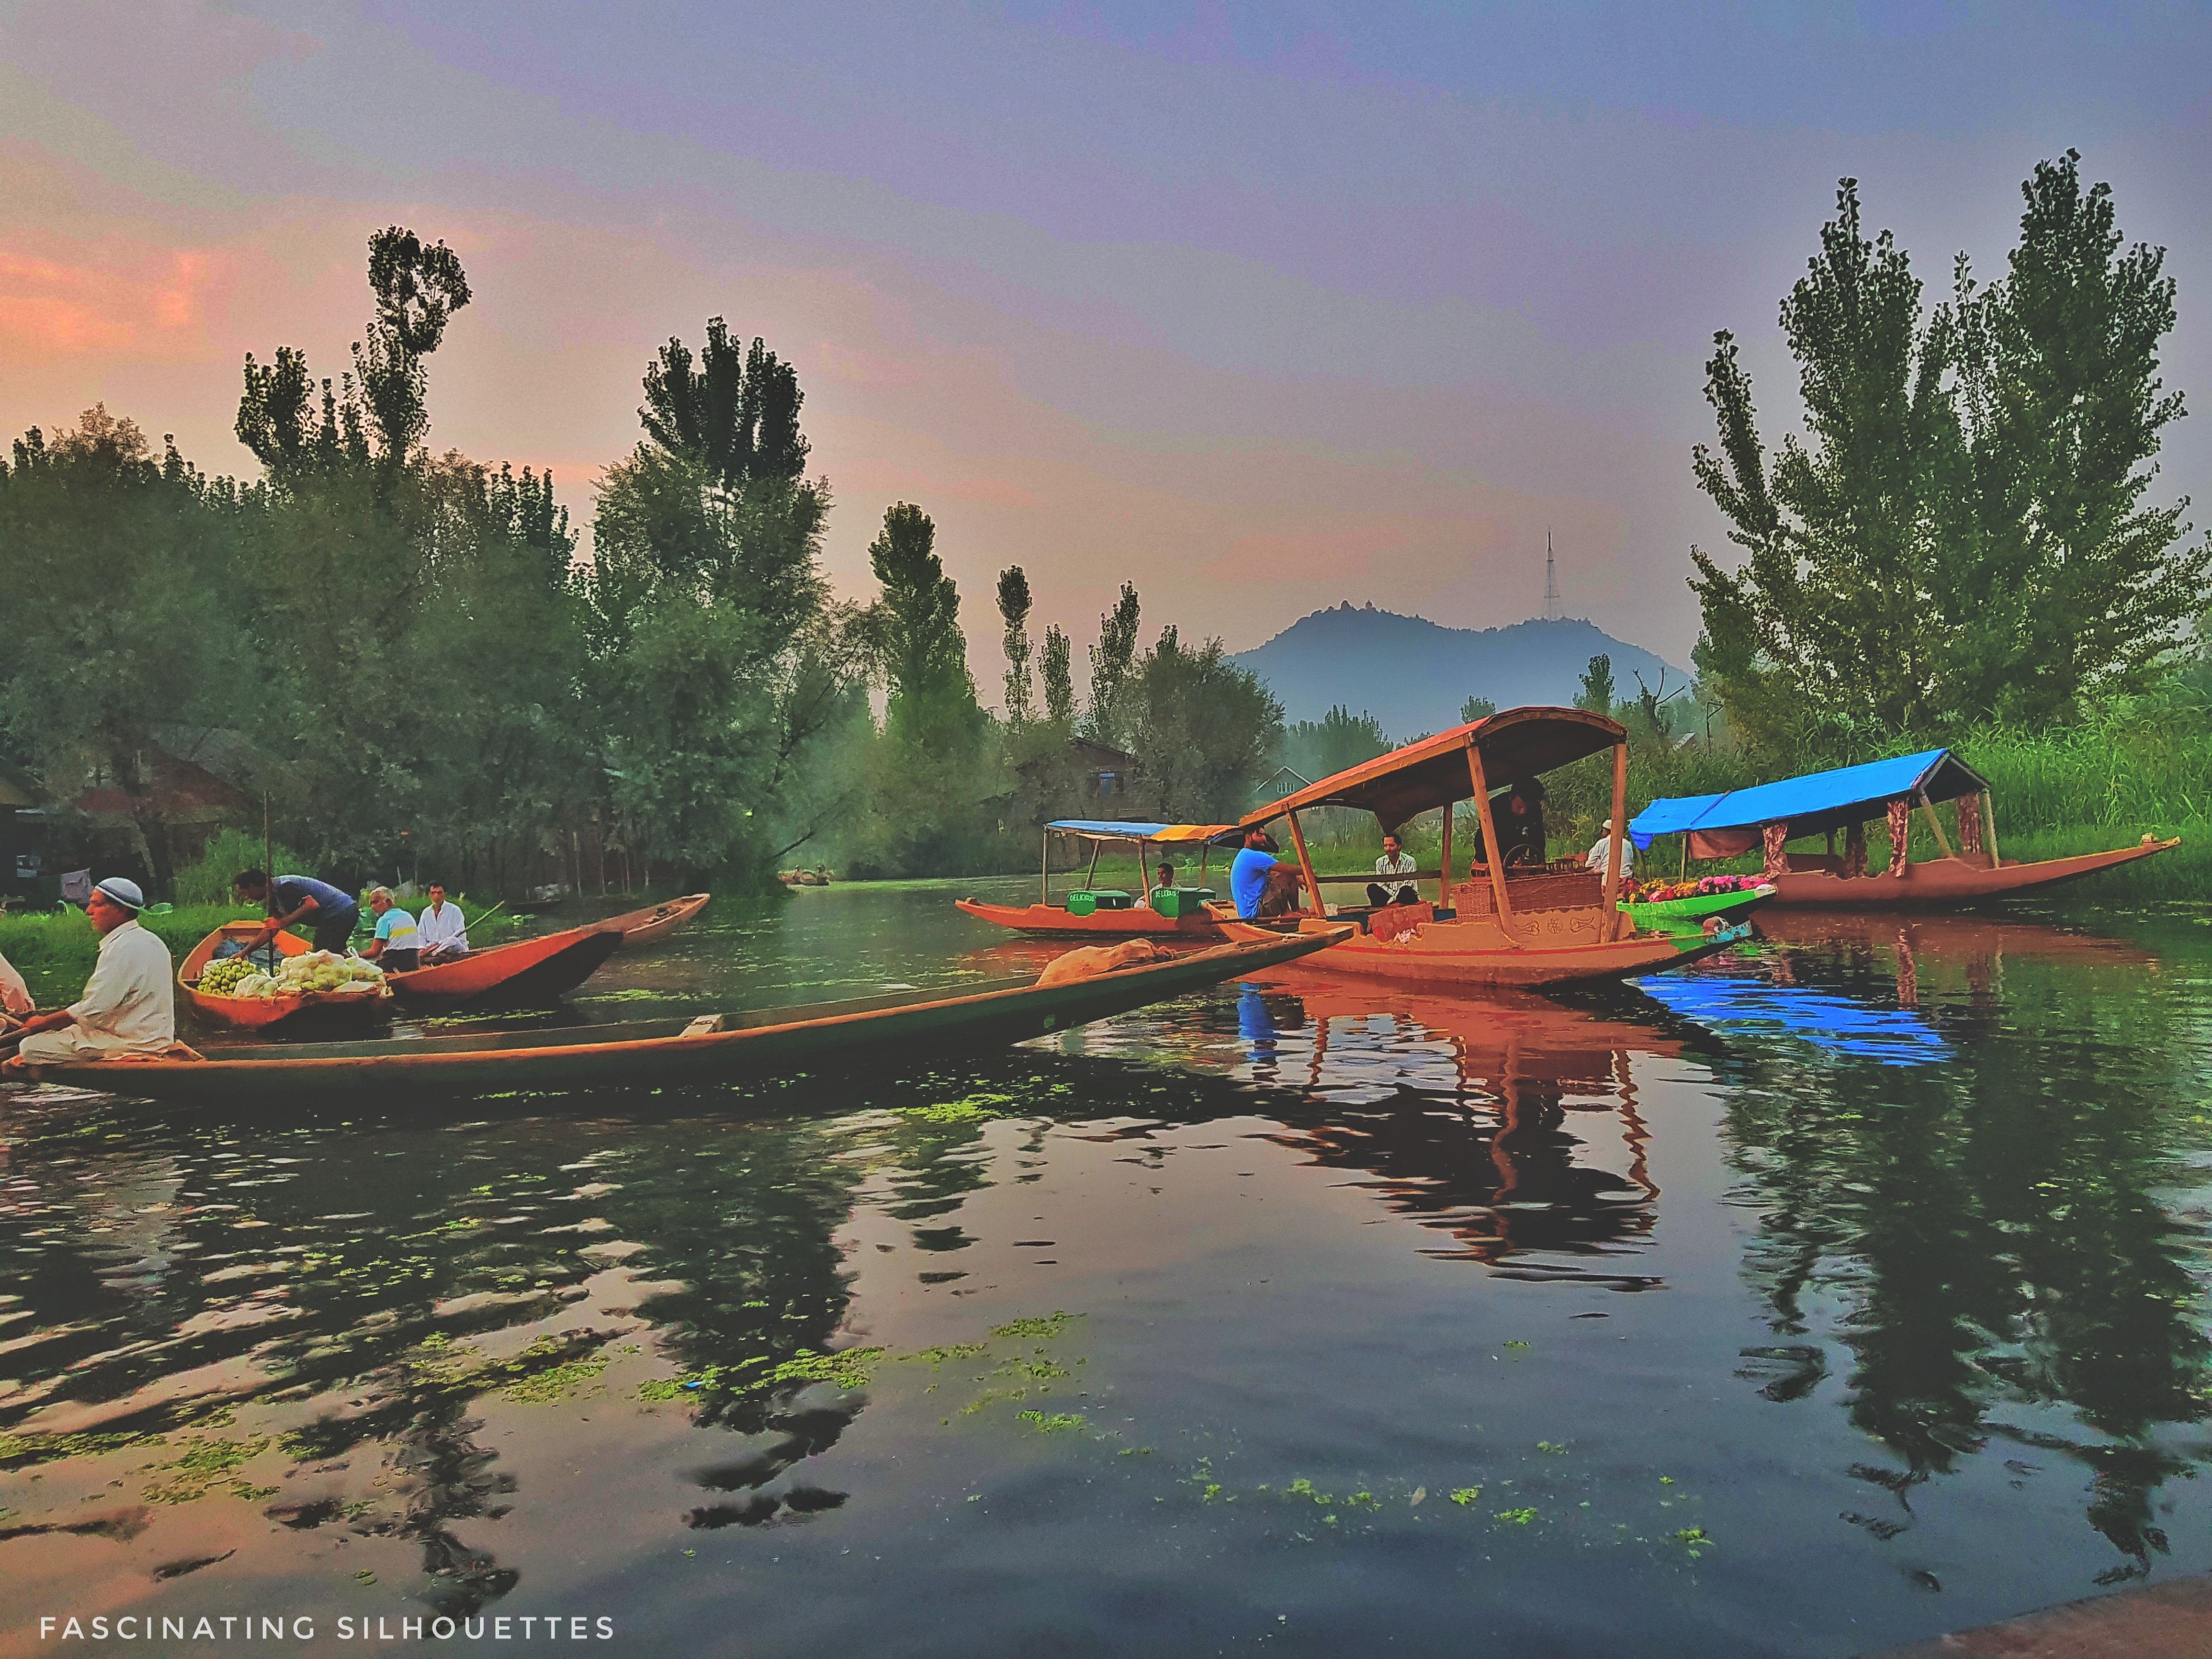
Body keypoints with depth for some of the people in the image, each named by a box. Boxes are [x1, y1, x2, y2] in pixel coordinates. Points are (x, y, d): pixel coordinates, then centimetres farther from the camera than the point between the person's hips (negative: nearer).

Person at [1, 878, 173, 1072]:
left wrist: (44, 1022, -2)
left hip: (132, 1043, -10)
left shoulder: (122, 949, -19)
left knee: (30, 1047, -5)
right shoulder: (150, 941, 13)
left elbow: (92, 1010, -18)